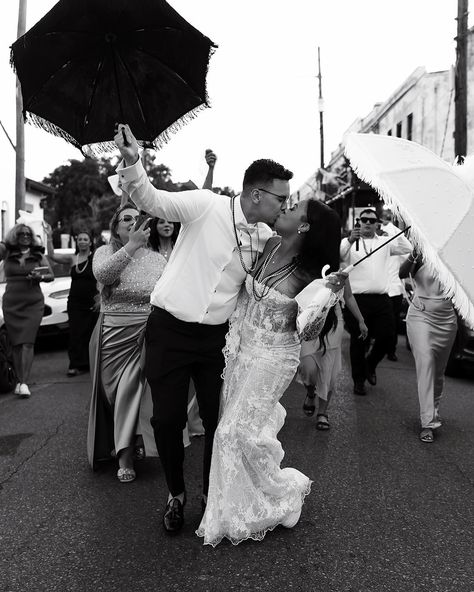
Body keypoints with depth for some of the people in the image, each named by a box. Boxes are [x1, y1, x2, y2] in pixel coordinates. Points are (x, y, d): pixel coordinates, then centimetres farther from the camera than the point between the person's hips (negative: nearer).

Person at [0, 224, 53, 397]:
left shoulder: (38, 254, 7)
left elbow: (51, 275, 6)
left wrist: (40, 277, -11)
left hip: (33, 303, -1)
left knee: (27, 342, -10)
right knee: (16, 343, 4)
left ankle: (24, 383, -13)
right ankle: (19, 380, 13)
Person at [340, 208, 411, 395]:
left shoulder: (385, 242, 15)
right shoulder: (349, 242, 4)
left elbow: (407, 249, 5)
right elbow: (337, 256, -13)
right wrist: (349, 241, -30)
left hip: (381, 299, 3)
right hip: (357, 299, -3)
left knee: (387, 336, 2)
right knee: (358, 341, 3)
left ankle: (370, 364, 31)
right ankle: (359, 380, 18)